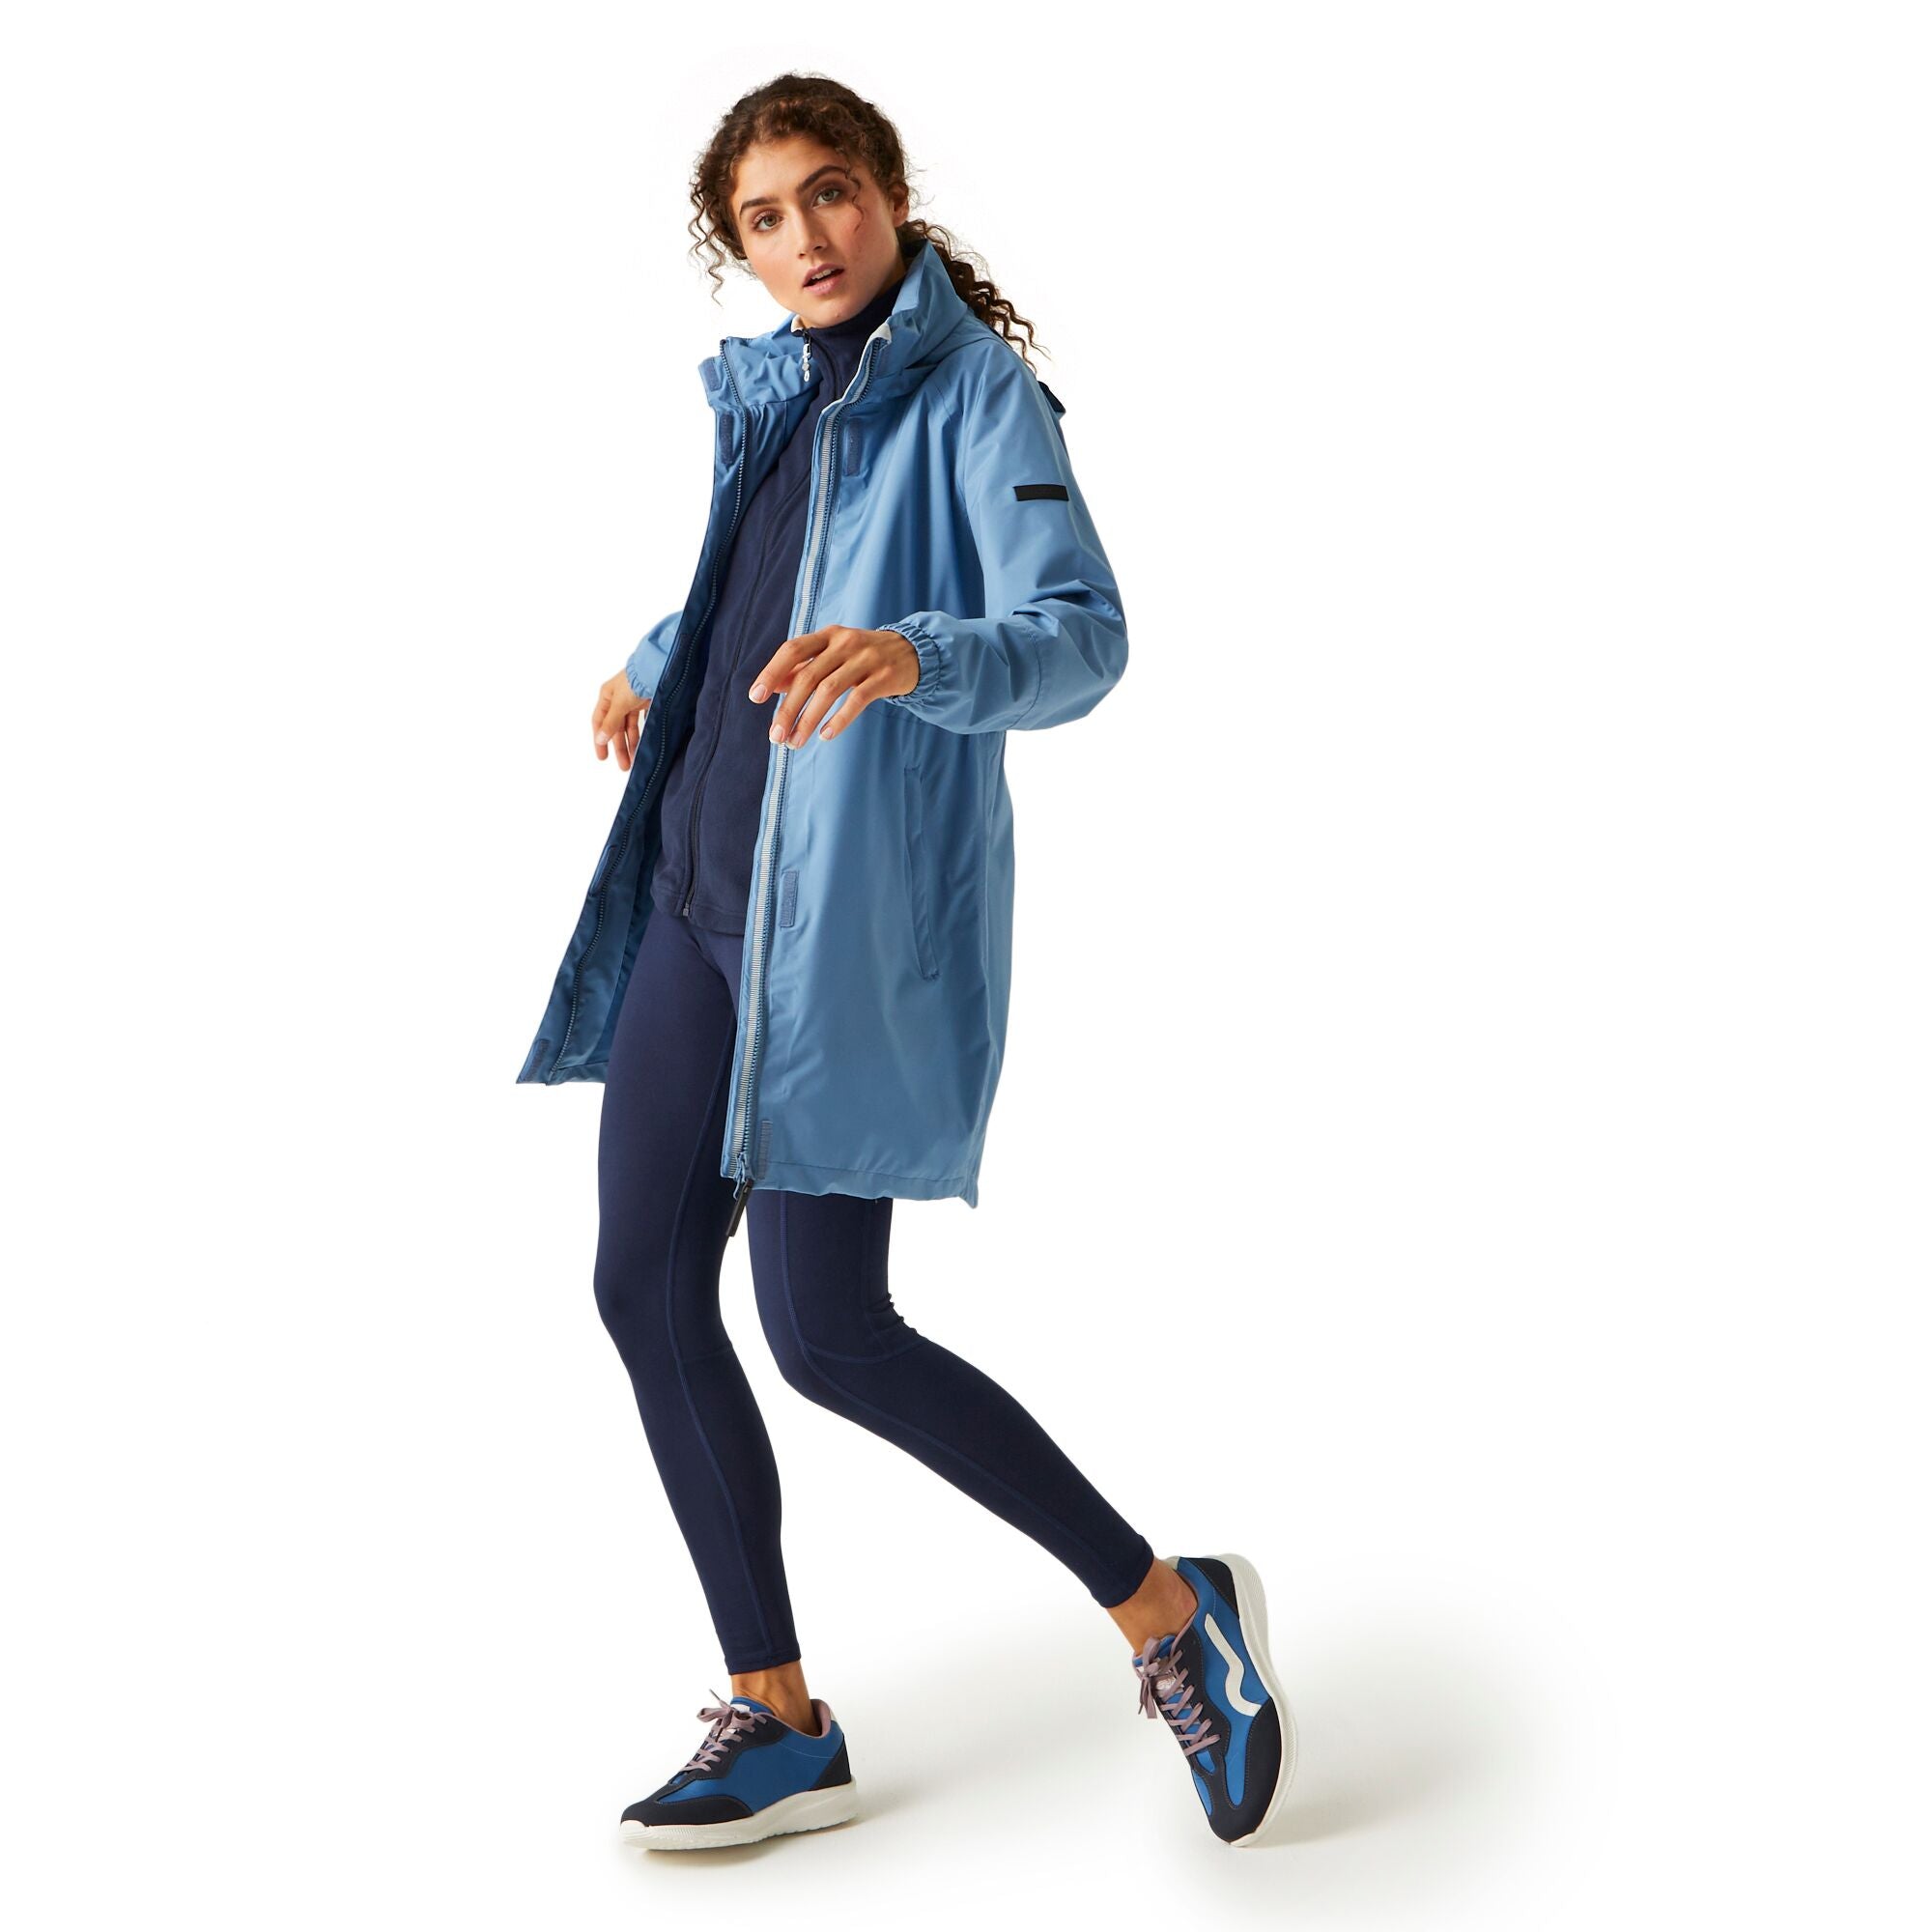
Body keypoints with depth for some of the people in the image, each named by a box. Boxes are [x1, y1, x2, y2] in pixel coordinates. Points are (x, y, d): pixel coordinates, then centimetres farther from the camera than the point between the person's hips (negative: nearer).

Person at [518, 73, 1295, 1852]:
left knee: (828, 1331, -10)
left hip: (856, 909, -8)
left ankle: (1169, 1610, 8)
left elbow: (1081, 638, -23)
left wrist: (910, 656, -41)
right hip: (700, 886, 8)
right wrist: (659, 661, 42)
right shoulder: (768, 395, 14)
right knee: (647, 1286, 5)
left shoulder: (980, 395, -9)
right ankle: (781, 1724, 15)